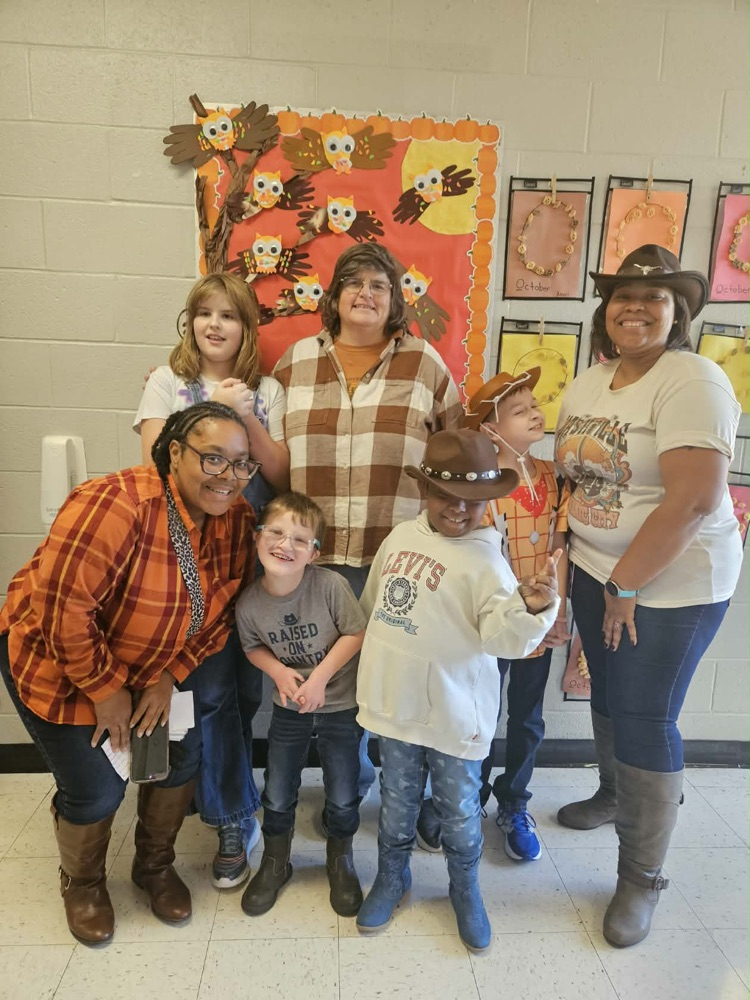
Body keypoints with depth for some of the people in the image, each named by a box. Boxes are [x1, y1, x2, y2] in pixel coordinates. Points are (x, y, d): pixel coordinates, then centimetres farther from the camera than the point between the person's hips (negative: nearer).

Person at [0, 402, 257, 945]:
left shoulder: (237, 520, -14)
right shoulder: (116, 506, -35)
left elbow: (219, 613, -4)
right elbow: (62, 607, -32)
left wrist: (168, 677, -10)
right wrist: (105, 689, -20)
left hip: (153, 666, 6)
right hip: (55, 662, -5)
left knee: (182, 754, 7)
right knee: (95, 791, 0)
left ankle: (156, 864, 36)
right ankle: (82, 882, 35)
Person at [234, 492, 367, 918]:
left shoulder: (330, 584, -26)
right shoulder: (249, 604, -16)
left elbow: (357, 633, -15)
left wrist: (320, 677, -20)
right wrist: (280, 672, -15)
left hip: (341, 705, -2)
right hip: (289, 707, 2)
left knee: (343, 798, 11)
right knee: (277, 796, 15)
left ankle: (340, 860, 42)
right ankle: (275, 863, 44)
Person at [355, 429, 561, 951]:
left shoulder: (485, 560, -15)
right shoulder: (401, 537, 0)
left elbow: (503, 636, -23)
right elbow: (373, 603, 14)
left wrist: (531, 607, -42)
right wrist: (381, 659, 20)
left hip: (454, 713, -4)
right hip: (396, 702, 4)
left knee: (459, 807, 16)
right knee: (397, 799, 22)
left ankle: (466, 888, 42)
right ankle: (392, 875, 46)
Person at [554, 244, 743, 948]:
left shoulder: (691, 382, -17)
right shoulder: (586, 384, 6)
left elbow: (694, 500, -24)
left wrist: (627, 586, -17)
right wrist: (579, 565, 1)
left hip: (671, 582, -6)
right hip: (594, 571, 7)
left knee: (644, 721, 1)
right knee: (607, 696, 21)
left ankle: (641, 878, 23)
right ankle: (614, 794, 49)